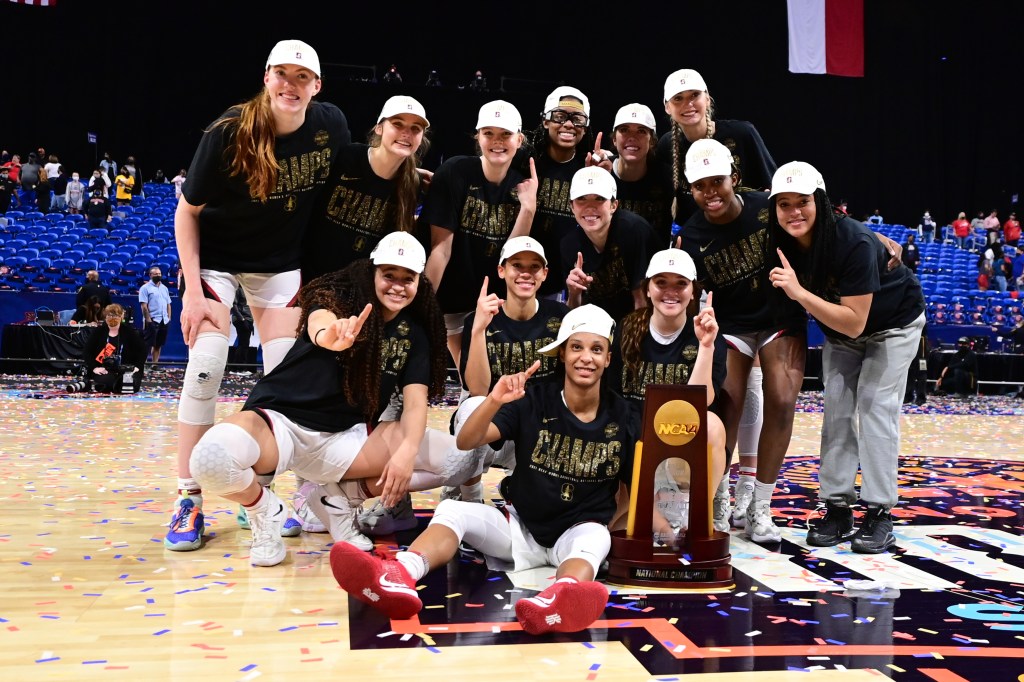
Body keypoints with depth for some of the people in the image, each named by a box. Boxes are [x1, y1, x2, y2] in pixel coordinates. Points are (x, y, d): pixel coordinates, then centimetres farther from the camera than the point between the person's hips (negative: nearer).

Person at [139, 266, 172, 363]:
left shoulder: (164, 288, 16)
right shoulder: (145, 288, -5)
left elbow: (168, 304, 18)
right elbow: (143, 306, -11)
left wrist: (169, 317, 8)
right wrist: (148, 320, -17)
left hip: (164, 321, 6)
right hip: (152, 321, -6)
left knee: (158, 344, 11)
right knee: (147, 344, -6)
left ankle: (155, 363, 16)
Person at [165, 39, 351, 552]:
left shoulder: (331, 125, -13)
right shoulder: (229, 134, -22)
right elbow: (187, 211, -13)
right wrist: (193, 289, -18)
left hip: (281, 262, 4)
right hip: (216, 256, -3)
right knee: (206, 365, -15)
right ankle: (188, 500, -3)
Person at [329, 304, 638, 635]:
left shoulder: (623, 416, -2)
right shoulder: (534, 399, -4)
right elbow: (466, 442, -15)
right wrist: (494, 402, -33)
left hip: (579, 532, -1)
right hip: (520, 526, 2)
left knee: (595, 535, -36)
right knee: (451, 509, -23)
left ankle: (561, 598, -72)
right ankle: (397, 578, -54)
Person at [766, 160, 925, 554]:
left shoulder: (855, 242, -36)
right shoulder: (782, 246, -18)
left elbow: (854, 322, -37)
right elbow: (784, 303, -1)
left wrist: (799, 292, -44)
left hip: (893, 324, -5)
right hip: (839, 330, 5)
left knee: (875, 406, -12)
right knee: (836, 408, -1)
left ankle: (880, 513, -5)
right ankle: (837, 509, 5)